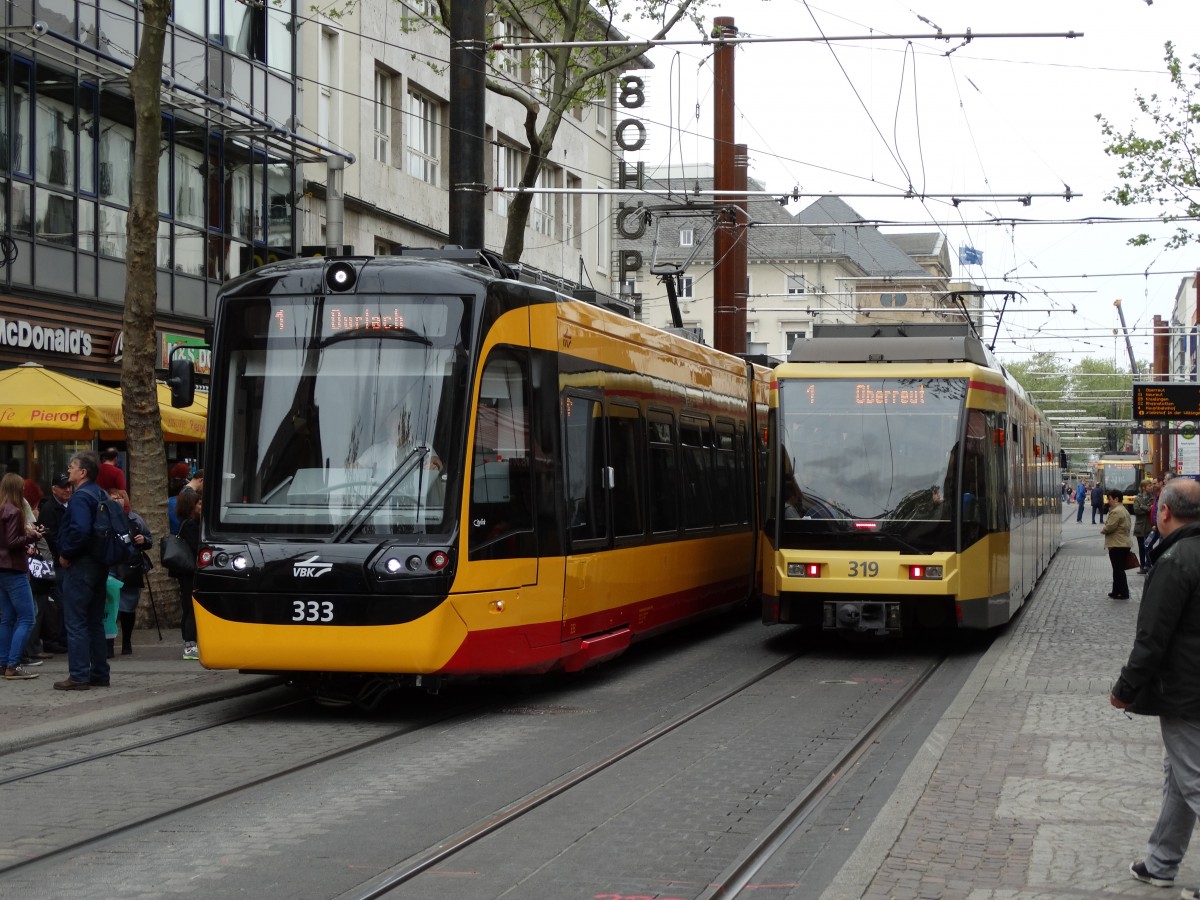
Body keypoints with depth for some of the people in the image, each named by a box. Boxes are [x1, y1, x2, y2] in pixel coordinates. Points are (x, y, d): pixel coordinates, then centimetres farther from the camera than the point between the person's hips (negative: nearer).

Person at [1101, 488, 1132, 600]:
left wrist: (1102, 529, 0)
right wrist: (1105, 528, 13)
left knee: (1118, 570, -4)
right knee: (1118, 570, 16)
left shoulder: (1116, 511, -17)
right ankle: (1116, 592, 23)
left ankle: (1123, 593, -2)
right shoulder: (1123, 510, 17)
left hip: (1117, 545, -10)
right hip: (1123, 544, 10)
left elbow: (1110, 527, -22)